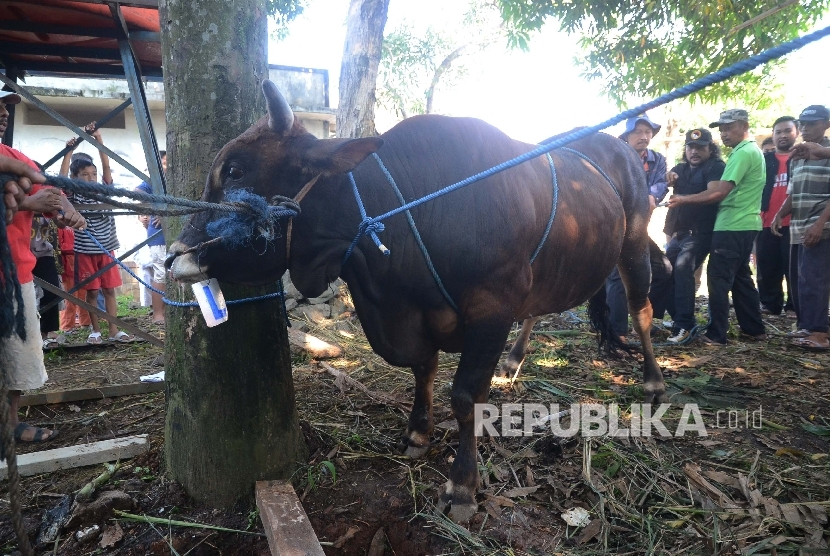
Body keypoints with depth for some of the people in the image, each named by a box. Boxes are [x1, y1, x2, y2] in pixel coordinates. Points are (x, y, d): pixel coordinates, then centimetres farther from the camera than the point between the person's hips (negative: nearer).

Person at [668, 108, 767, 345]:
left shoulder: (743, 153, -14)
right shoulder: (752, 150, 19)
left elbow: (720, 193, -19)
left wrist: (684, 200, -13)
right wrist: (717, 185, 1)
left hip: (732, 227, -10)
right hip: (744, 225, 10)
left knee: (719, 278, -7)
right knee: (740, 276, 16)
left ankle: (716, 334, -3)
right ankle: (754, 329, 23)